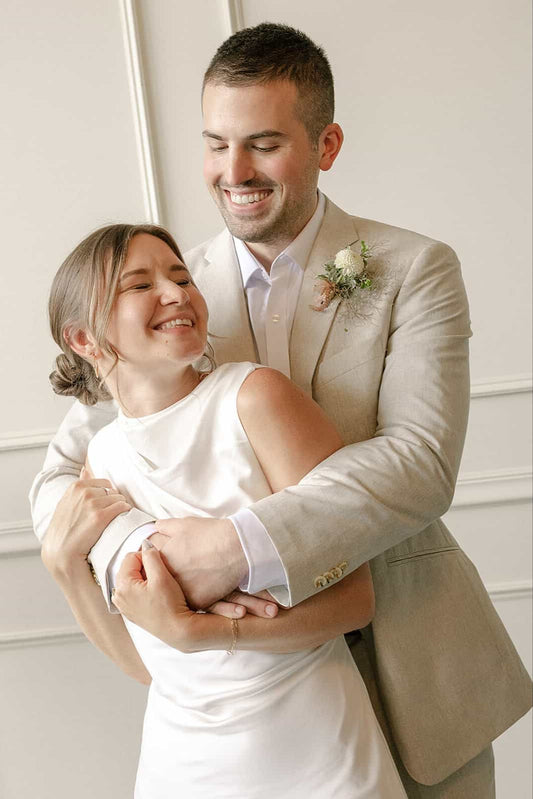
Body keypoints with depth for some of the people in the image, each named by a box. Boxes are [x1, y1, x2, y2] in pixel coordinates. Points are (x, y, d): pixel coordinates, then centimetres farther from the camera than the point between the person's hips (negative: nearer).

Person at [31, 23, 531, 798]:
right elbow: (63, 479, -2)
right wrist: (132, 551, -24)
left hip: (415, 672, -1)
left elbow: (421, 461, -19)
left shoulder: (415, 270, -7)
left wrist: (241, 546, -31)